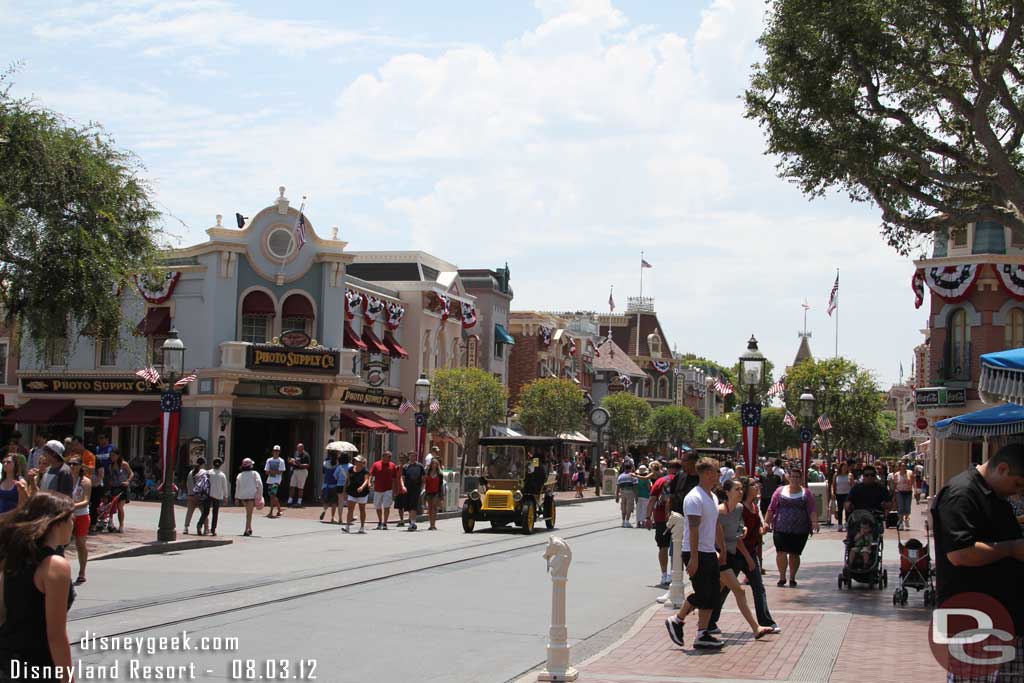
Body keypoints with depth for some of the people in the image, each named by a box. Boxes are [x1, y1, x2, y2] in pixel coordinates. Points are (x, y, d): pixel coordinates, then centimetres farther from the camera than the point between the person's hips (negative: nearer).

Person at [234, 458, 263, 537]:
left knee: (248, 512, 20)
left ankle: (250, 528, 22)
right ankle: (247, 530, -11)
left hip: (242, 496, 4)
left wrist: (236, 498, 12)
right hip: (251, 495, -4)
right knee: (249, 513, -2)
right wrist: (260, 495, -5)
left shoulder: (239, 475, 10)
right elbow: (259, 484, -8)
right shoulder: (254, 473, 1)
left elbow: (237, 487, 9)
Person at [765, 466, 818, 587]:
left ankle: (792, 578, 21)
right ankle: (782, 577, 10)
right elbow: (771, 508, 9)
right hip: (781, 529, 0)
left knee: (794, 554, 4)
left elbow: (812, 510, -3)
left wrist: (814, 522, -18)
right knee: (781, 552, -7)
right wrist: (766, 522, 2)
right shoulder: (780, 491, 8)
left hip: (800, 531, 0)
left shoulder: (806, 493, 6)